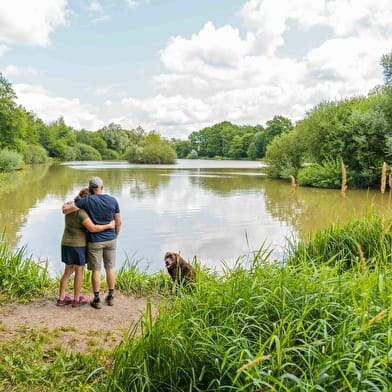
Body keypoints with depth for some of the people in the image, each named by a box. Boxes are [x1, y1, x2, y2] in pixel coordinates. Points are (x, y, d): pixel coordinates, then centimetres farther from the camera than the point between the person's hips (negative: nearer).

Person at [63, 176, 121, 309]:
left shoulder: (86, 201, -12)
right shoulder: (113, 200, -4)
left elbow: (65, 210, -12)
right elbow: (118, 222, 0)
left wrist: (65, 206, 13)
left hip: (95, 241, -3)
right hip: (110, 240, 3)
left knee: (96, 270, 8)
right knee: (110, 268, 15)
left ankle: (97, 300, 14)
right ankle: (110, 297, 22)